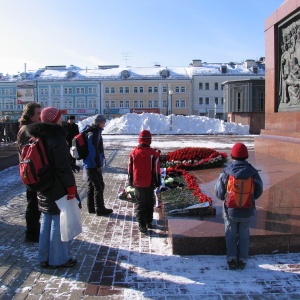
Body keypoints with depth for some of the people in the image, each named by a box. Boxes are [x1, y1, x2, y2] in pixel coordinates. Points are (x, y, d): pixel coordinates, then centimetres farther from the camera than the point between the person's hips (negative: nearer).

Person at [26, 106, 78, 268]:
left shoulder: (37, 138, 9)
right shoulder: (57, 139, -19)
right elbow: (63, 167, -22)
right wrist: (71, 186, -14)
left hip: (43, 188, 9)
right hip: (58, 189, -9)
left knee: (46, 222, 17)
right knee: (58, 223, 3)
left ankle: (44, 258, 27)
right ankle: (58, 259, 14)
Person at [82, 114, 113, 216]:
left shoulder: (94, 131, 13)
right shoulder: (93, 133, -19)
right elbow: (93, 151, -24)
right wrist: (98, 165, -21)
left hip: (89, 164, 10)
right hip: (93, 165, -10)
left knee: (91, 185, 15)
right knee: (99, 186, -2)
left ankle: (91, 208, 25)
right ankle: (100, 209, 7)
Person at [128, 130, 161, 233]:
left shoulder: (133, 153, -5)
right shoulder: (153, 153, -13)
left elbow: (130, 169, 4)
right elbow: (156, 170, -8)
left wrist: (131, 181, 16)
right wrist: (157, 182, 3)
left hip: (138, 183, 1)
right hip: (149, 183, -1)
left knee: (140, 203, 8)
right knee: (149, 203, 16)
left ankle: (142, 225, 6)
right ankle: (149, 222, 26)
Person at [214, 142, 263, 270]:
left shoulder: (226, 173, -16)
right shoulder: (253, 173, -12)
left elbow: (219, 193, -7)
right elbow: (258, 193, -1)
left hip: (231, 211, -1)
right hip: (247, 211, 1)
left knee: (231, 235, 16)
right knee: (244, 235, 18)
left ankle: (232, 260, 14)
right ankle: (242, 260, 22)